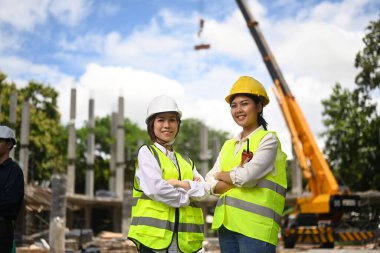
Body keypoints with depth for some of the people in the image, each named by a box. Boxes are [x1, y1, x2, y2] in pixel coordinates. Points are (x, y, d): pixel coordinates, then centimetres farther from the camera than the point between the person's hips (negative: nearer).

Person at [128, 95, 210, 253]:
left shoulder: (186, 162, 19)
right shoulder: (146, 152, 3)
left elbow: (205, 191, 5)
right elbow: (155, 188, -12)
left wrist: (180, 184, -11)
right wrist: (187, 197, -2)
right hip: (154, 236, -5)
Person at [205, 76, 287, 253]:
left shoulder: (268, 139, -3)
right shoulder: (229, 145, 17)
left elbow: (248, 176, -16)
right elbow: (210, 183, 8)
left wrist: (222, 175, 2)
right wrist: (236, 179, -9)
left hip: (255, 227, -6)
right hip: (226, 224, 7)